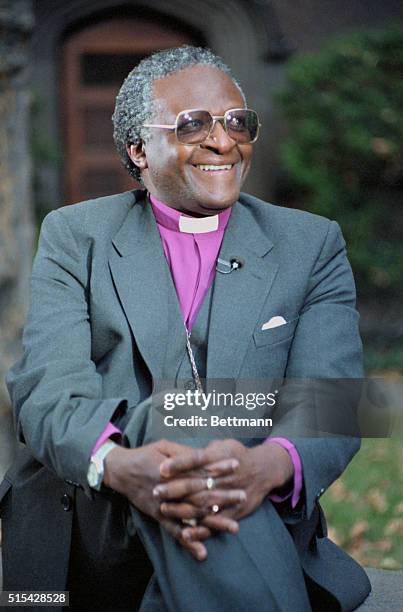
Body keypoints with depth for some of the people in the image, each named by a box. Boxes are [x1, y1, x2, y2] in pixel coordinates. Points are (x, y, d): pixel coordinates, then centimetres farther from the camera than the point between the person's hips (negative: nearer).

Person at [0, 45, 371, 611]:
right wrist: (119, 465, -29)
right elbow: (48, 387, -4)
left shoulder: (311, 245, 13)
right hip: (93, 534, 0)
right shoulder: (73, 237, 12)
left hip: (262, 526, 0)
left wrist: (271, 465, -28)